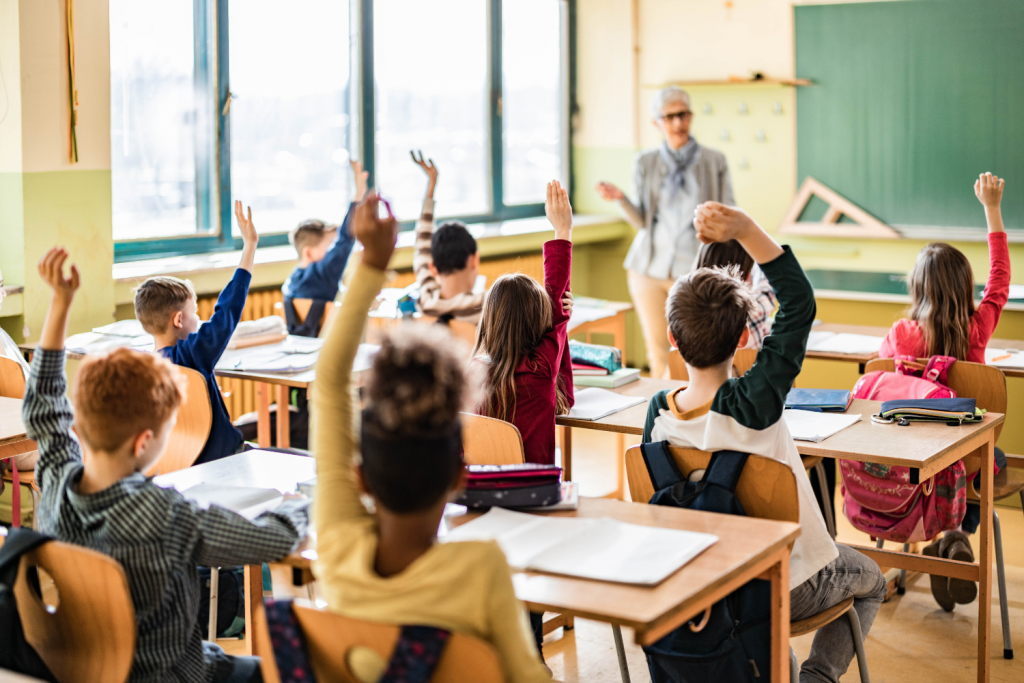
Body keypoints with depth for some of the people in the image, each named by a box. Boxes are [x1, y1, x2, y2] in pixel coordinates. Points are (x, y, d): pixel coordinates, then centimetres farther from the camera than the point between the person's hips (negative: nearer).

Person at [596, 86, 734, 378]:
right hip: (649, 269, 2)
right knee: (657, 349, 6)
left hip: (693, 269, -2)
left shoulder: (714, 162, 2)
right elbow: (642, 221, 5)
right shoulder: (645, 163, 7)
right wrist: (621, 199, -13)